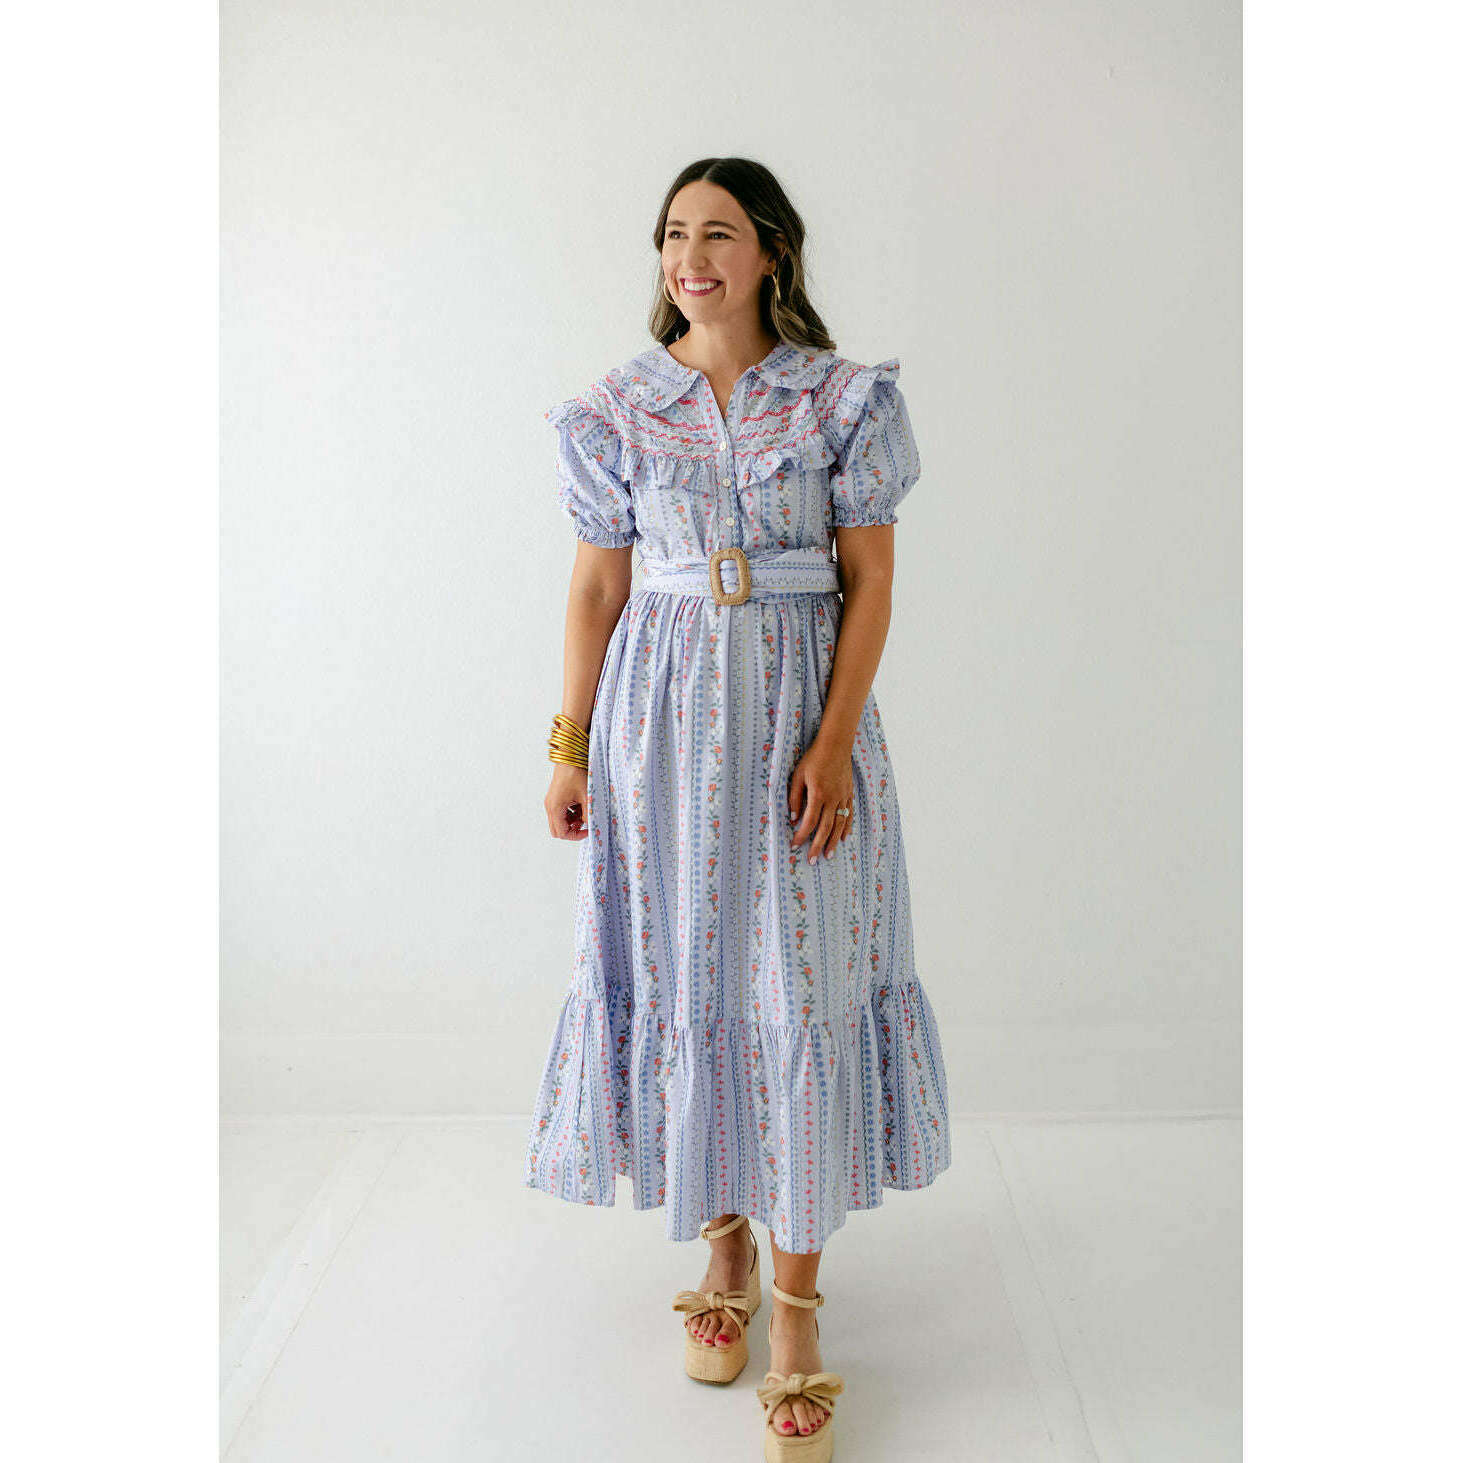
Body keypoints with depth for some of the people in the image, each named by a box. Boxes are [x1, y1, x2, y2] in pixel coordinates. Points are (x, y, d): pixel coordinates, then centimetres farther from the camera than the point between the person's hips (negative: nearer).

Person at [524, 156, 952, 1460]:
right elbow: (598, 587, 6)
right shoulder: (620, 408, 5)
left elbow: (870, 580, -2)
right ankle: (723, 1235, 29)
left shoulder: (842, 399, 1)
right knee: (682, 971, 7)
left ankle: (800, 1298, 12)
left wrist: (833, 742, -11)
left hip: (802, 708, -1)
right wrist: (571, 747, 2)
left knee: (801, 987, -1)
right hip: (662, 713, 2)